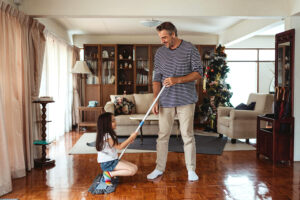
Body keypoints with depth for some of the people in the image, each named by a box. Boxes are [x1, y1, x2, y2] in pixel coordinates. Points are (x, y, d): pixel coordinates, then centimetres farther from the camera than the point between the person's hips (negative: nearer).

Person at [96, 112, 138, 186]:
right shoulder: (107, 136, -20)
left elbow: (117, 145, 16)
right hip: (107, 163, -10)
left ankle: (109, 173, 4)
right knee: (132, 170, -19)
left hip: (113, 160, 10)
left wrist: (129, 141, 4)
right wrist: (131, 137, -9)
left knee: (135, 167, 5)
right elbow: (119, 147, -15)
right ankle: (109, 174, -11)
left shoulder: (109, 134, 10)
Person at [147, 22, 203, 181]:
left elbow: (198, 72, -6)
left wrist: (177, 80, -19)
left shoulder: (190, 49, -2)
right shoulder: (160, 52, 8)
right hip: (165, 101, 3)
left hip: (186, 100, -3)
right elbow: (156, 78, 8)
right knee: (163, 135, 8)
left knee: (187, 136, 2)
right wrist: (155, 100, -2)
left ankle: (191, 170, 16)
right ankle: (159, 168, 20)